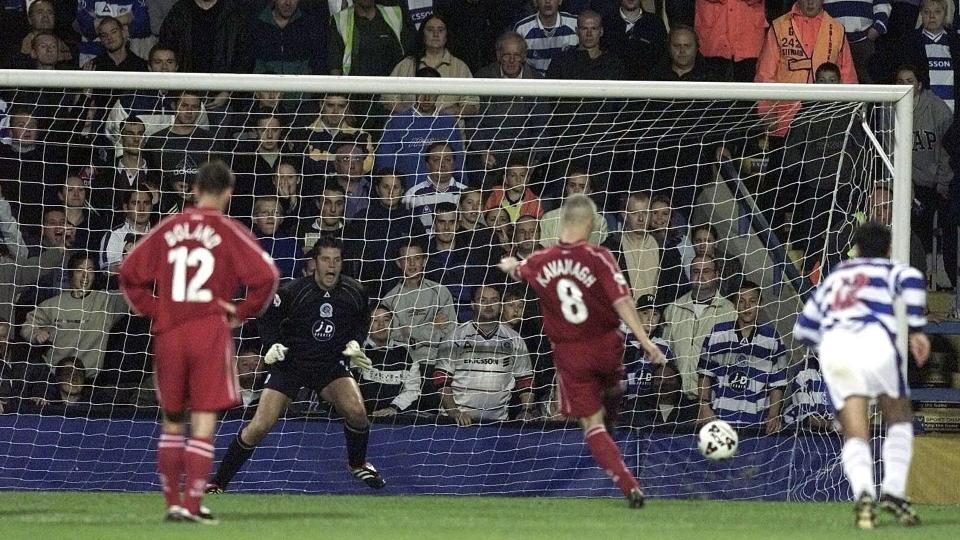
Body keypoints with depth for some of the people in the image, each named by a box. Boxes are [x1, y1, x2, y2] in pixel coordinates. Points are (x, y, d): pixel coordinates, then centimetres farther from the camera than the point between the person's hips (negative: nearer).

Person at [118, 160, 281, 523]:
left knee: (172, 421, 15)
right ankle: (192, 505, -9)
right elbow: (266, 276, -11)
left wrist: (154, 310, 10)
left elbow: (129, 273, 9)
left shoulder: (168, 229, 8)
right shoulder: (227, 231, -2)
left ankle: (173, 503, 18)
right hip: (211, 334, -3)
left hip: (168, 334, 3)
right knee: (204, 422, -2)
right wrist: (241, 313, 0)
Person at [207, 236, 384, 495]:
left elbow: (362, 321, 15)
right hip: (290, 364, -2)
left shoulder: (354, 292, -6)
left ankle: (357, 464, 11)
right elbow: (267, 318, -2)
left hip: (331, 365, 2)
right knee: (260, 426, -13)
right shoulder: (292, 293, -16)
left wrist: (354, 343, -3)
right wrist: (273, 345, -18)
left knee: (356, 411, -22)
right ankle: (218, 482, 1)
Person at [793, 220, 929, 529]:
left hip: (833, 345, 3)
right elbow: (911, 281, -3)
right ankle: (893, 490, 2)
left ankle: (863, 492, -26)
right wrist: (916, 330, -1)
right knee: (900, 420, 19)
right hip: (875, 339, -3)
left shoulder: (834, 278, 33)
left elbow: (803, 330, 35)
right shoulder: (889, 270, 22)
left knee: (855, 435, 2)